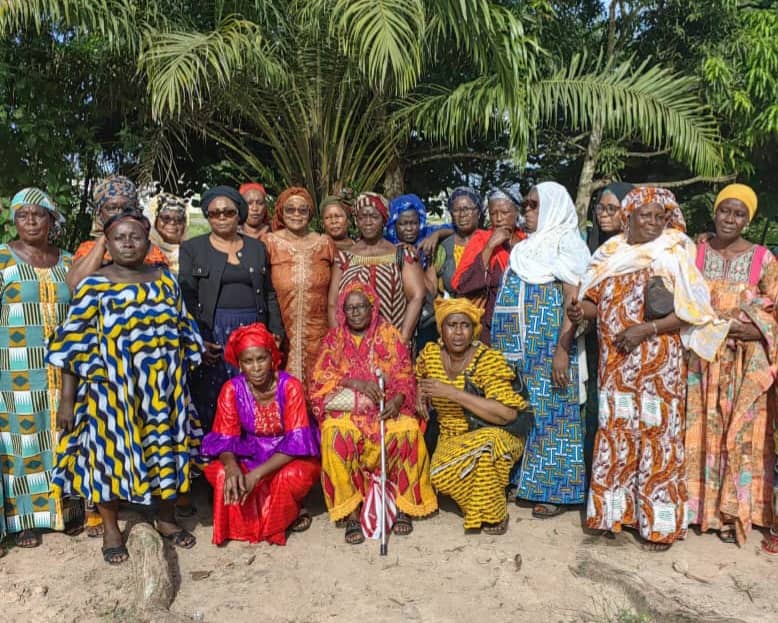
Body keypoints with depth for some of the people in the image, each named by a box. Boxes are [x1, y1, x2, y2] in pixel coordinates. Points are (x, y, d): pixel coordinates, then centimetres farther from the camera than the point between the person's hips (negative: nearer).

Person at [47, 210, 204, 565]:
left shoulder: (166, 281, 4)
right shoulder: (93, 286, -6)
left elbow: (183, 332, 11)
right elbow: (72, 344, -6)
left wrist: (182, 382, 11)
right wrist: (67, 398, -8)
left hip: (162, 388, 3)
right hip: (111, 389, -3)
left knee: (165, 448, 11)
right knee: (111, 451, 5)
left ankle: (166, 518, 32)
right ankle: (111, 530, 25)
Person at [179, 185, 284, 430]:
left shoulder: (257, 247, 13)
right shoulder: (192, 248, 4)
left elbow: (269, 295, 14)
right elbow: (187, 297, -3)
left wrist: (276, 332, 5)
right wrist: (197, 339, -13)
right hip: (212, 332, -2)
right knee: (209, 401, 0)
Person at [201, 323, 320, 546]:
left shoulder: (290, 386, -22)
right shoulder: (232, 389, -15)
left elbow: (296, 441, -26)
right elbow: (224, 439, -14)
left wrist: (257, 474, -36)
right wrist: (232, 467, -37)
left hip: (287, 456, -3)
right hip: (250, 455, 3)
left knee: (294, 476, -35)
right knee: (218, 473, -25)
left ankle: (289, 511, 1)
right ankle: (245, 521, 1)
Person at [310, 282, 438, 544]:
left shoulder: (390, 335, 10)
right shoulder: (333, 339, 11)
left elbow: (405, 375, 4)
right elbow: (320, 377, -1)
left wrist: (397, 400, -18)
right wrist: (356, 383, -17)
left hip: (386, 407, 0)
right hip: (346, 410, 0)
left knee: (407, 430, -31)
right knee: (336, 435, -33)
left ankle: (403, 506, -14)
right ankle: (352, 513, -24)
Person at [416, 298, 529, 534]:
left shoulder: (489, 359, -17)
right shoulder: (430, 353, -3)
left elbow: (508, 415, -28)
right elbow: (418, 378, 22)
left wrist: (453, 393, -30)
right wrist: (420, 394, -2)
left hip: (494, 434, -3)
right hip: (451, 439, 4)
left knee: (486, 443, -36)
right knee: (441, 473, -27)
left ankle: (494, 513, -10)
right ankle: (480, 507, 5)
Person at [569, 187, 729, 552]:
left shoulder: (674, 255, -2)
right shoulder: (610, 254, 9)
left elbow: (694, 311, -6)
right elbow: (597, 302, 13)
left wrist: (649, 328, -18)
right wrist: (582, 311, -10)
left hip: (657, 361, -3)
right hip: (615, 361, 4)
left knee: (658, 435, 0)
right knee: (615, 434, 8)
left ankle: (659, 523, 12)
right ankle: (614, 511, 21)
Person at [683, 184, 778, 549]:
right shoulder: (694, 252, 4)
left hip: (745, 365, -1)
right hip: (701, 359, 1)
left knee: (740, 436, 3)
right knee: (702, 432, 5)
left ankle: (733, 511, 15)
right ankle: (699, 505, 17)